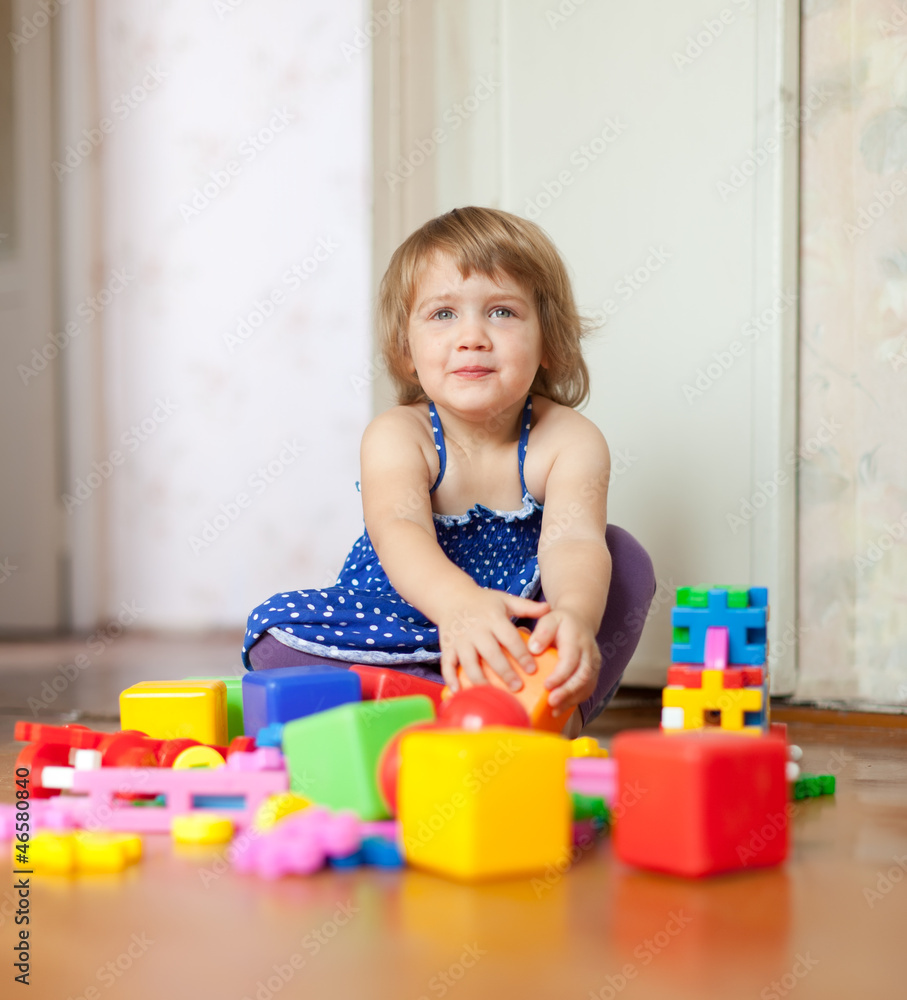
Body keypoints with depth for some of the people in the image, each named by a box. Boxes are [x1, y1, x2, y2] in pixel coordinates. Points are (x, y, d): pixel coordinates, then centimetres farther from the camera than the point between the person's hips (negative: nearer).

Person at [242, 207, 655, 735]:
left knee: (626, 557, -22)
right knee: (276, 629, -23)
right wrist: (462, 605, -62)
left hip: (526, 634, 0)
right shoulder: (397, 437, -18)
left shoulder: (569, 440, -16)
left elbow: (573, 542, -34)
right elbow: (398, 533, -39)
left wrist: (576, 617, -60)